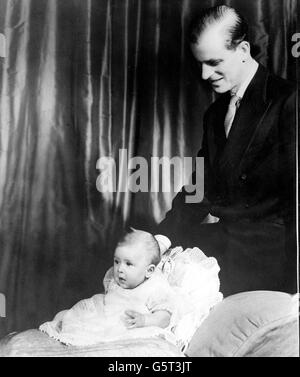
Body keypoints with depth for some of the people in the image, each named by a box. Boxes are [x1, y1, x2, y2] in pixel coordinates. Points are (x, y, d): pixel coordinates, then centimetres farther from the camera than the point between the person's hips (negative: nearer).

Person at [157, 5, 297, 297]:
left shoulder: (286, 102, -8)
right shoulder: (215, 113, 15)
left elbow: (291, 195, -12)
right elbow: (200, 189, 12)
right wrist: (161, 237, 0)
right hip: (219, 244, 6)